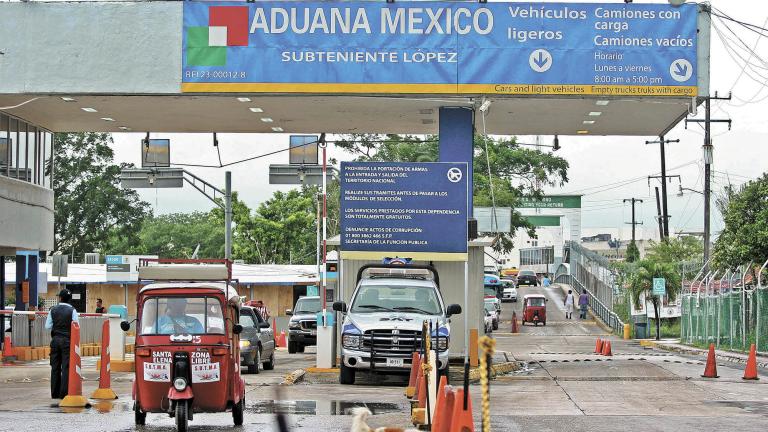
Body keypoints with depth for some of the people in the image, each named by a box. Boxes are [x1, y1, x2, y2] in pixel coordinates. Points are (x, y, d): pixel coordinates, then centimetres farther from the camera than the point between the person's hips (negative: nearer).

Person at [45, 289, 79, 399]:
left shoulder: (53, 310, 2)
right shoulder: (72, 311, -6)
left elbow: (48, 326, 2)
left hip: (55, 340, 3)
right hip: (67, 340, -3)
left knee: (55, 367, 9)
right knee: (66, 367, -1)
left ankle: (54, 393, 11)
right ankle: (64, 393, -6)